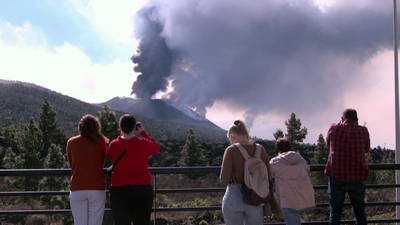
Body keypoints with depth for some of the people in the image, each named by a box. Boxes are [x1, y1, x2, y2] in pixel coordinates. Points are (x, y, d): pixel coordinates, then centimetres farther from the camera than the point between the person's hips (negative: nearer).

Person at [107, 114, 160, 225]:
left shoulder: (113, 145, -4)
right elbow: (156, 148, 15)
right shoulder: (143, 143, -5)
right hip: (143, 189, 0)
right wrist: (143, 132, 18)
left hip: (119, 190, 0)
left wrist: (122, 135, 18)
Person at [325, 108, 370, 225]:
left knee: (335, 212, 7)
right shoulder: (363, 131, 1)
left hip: (336, 176, -1)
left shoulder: (334, 128, -1)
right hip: (357, 178, 1)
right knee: (359, 212, 13)